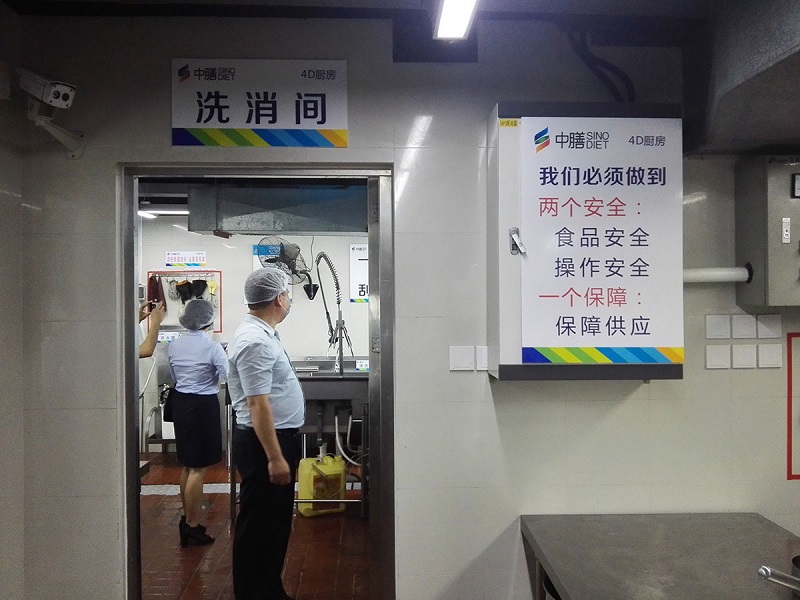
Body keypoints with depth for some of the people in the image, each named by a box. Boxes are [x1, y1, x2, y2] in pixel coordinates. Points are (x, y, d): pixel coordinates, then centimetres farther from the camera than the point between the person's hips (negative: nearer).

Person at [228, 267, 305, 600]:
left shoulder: (262, 333, 11)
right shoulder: (255, 341, -23)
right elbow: (257, 404, -26)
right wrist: (274, 458, -25)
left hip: (277, 438, 11)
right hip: (264, 443, -11)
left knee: (275, 521, 19)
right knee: (258, 524, 2)